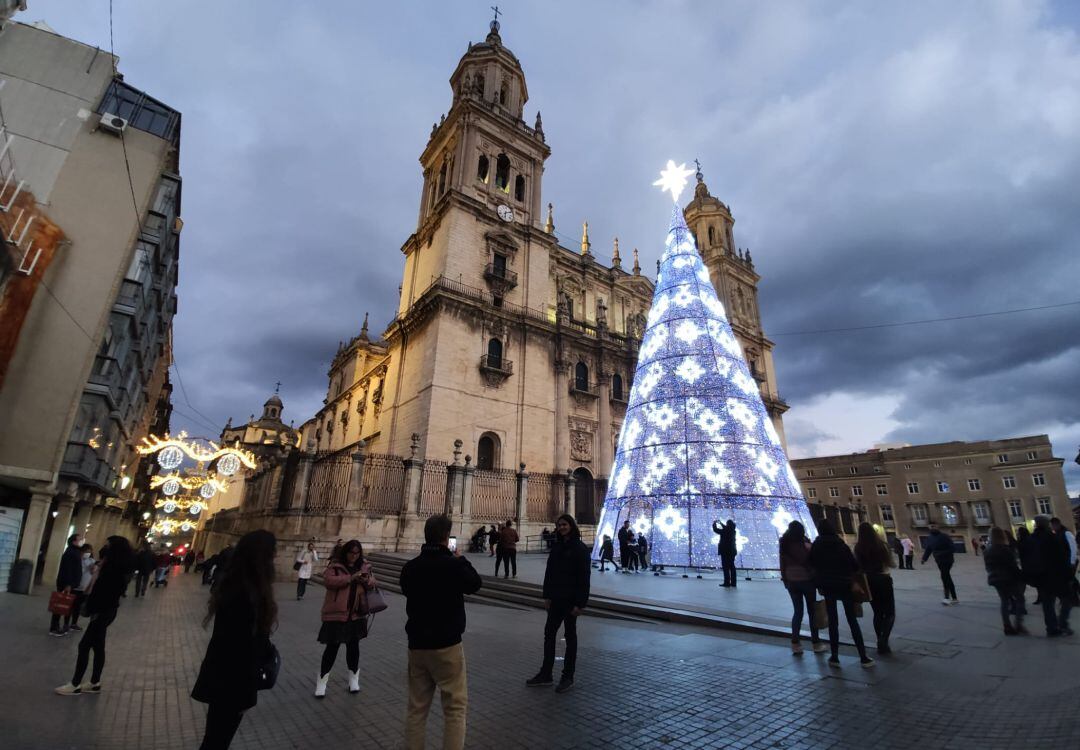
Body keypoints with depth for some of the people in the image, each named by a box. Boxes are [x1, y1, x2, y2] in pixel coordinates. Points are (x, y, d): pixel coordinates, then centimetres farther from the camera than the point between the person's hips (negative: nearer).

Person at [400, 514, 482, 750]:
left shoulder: (410, 567, -2)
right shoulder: (453, 564, -17)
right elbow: (475, 584, 0)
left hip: (416, 644, 5)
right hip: (446, 644, -5)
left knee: (417, 707, 16)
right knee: (455, 707, 6)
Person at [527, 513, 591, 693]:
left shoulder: (580, 548, -13)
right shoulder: (556, 546, 5)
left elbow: (584, 577, -14)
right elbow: (549, 572, 8)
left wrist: (580, 603, -17)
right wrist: (547, 596, 5)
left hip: (571, 600, -6)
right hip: (556, 598, 6)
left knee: (570, 636, 8)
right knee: (549, 633, 11)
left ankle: (568, 677, 21)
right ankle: (546, 674, 24)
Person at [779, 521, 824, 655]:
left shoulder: (784, 546, -2)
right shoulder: (805, 545, -13)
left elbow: (782, 565, 3)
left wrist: (785, 579, 13)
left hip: (791, 581, 3)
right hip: (806, 580, -3)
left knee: (797, 611, 10)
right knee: (812, 611, 10)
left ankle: (795, 643, 8)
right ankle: (815, 643, 17)